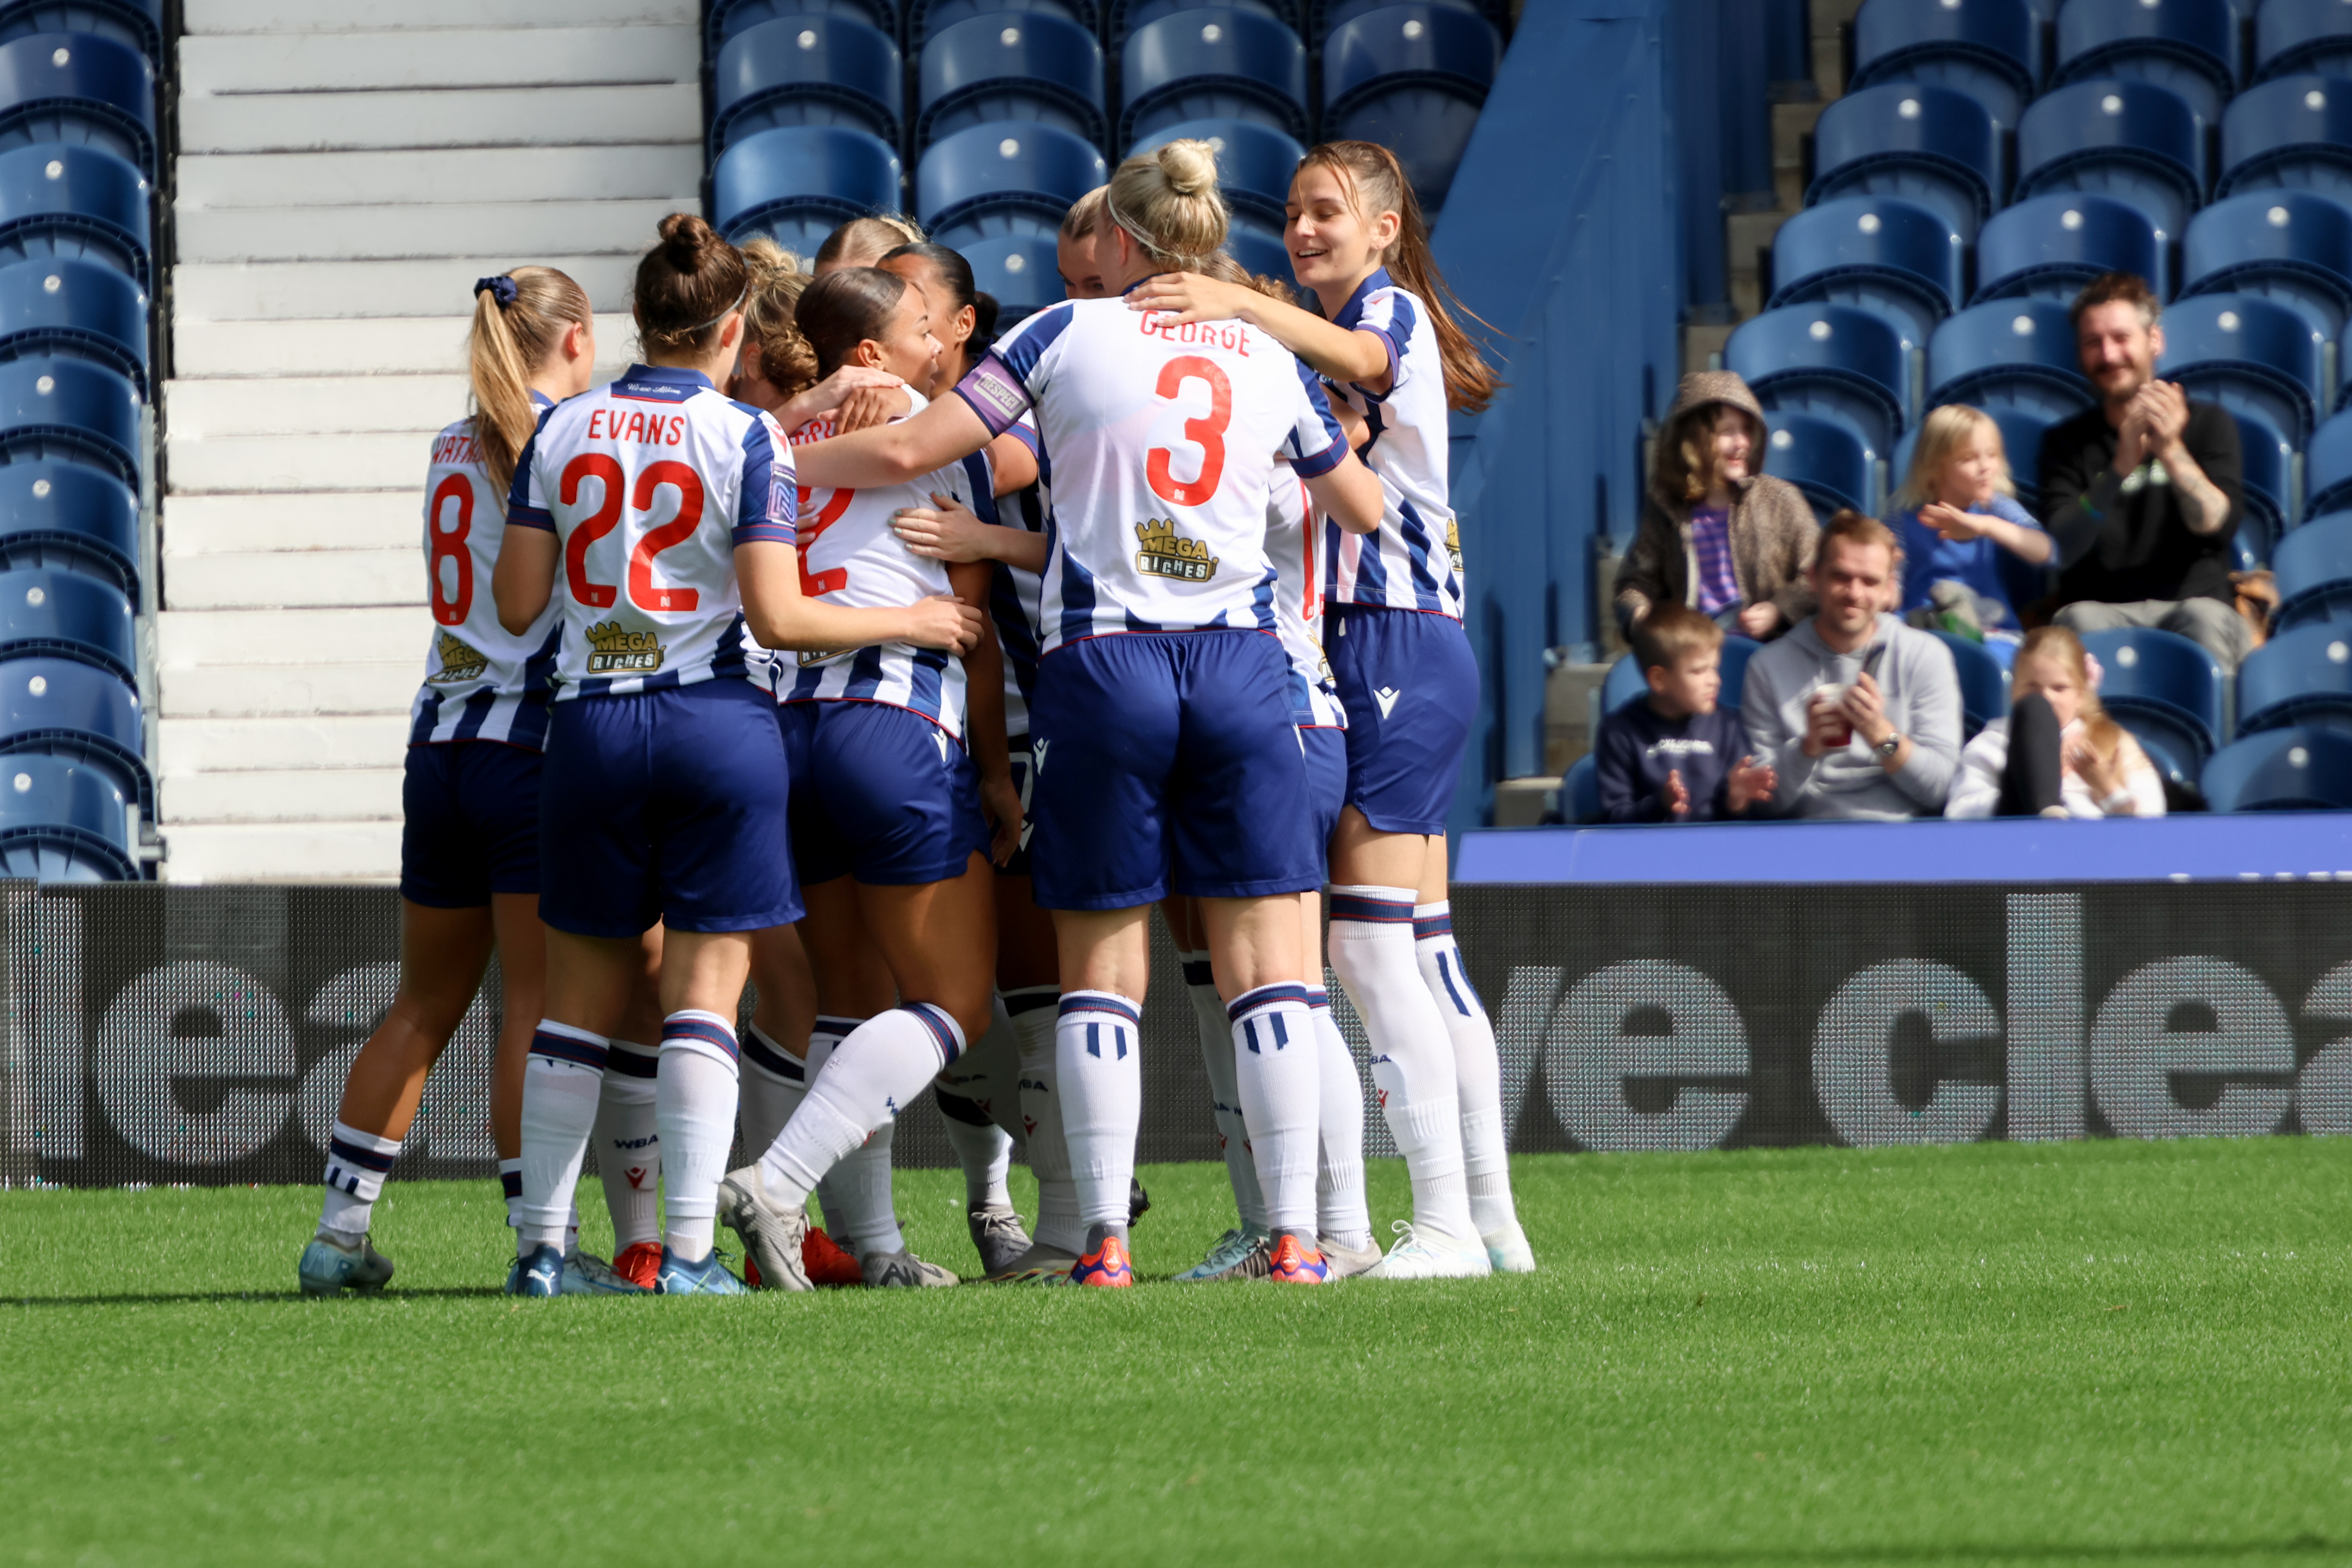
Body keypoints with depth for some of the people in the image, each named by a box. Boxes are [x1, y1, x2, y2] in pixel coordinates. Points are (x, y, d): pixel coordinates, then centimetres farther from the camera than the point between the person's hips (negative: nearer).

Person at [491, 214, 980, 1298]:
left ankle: (540, 1246, 11)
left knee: (581, 992, 11)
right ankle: (689, 1249, -7)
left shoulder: (562, 433, 4)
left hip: (590, 721, 3)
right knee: (706, 990, -1)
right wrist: (907, 624, 2)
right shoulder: (747, 438, -6)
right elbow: (776, 615, -11)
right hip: (715, 718, -3)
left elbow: (516, 605, 4)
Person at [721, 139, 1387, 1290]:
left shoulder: (1070, 333, 0)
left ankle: (1103, 1237, -3)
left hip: (1101, 666, -2)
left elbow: (910, 451, -5)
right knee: (1263, 957, 2)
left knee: (1102, 967, 4)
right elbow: (1361, 507, 24)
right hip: (1240, 669, 2)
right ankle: (1294, 1233, -6)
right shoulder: (1270, 360, 9)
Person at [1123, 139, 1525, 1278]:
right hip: (1376, 649, 10)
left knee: (1371, 940, -14)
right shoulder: (1328, 337, 24)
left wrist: (1240, 307, -47)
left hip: (1397, 649, -10)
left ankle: (1446, 1221, -16)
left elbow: (1359, 357, -29)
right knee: (1422, 950, 9)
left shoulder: (1393, 307, -6)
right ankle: (1490, 1218, 10)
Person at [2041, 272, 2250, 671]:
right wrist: (2120, 470, -20)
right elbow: (2061, 551, -4)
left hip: (2194, 600, 0)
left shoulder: (2208, 424, 12)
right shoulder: (2067, 442, 13)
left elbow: (2218, 526, -4)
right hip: (2103, 610, 0)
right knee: (2080, 620, -36)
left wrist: (2171, 452, -20)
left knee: (2203, 618, -36)